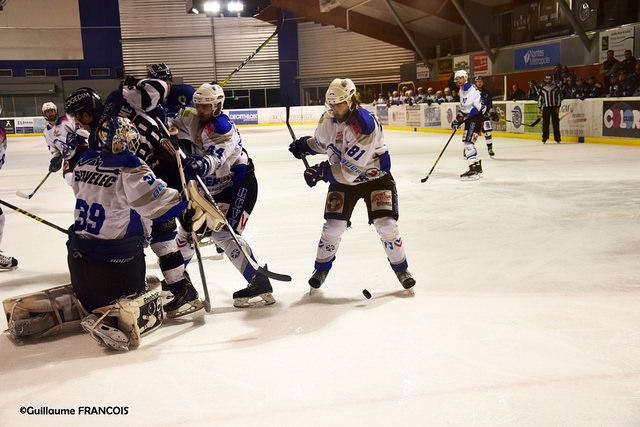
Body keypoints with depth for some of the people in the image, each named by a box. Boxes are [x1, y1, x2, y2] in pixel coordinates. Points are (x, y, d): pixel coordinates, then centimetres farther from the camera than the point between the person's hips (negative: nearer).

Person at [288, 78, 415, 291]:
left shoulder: (366, 125, -31)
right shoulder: (328, 119, -8)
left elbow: (349, 171, -31)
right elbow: (323, 142, 16)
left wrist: (321, 172, -30)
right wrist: (305, 144, 2)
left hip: (375, 176, -4)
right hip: (342, 178, 5)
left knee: (385, 223, -13)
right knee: (334, 225, -5)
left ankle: (401, 269, 10)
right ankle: (321, 269, 17)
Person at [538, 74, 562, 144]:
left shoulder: (556, 87, 3)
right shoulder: (542, 89, 8)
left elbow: (559, 97, 2)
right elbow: (540, 98, 11)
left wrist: (558, 107, -5)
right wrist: (539, 108, 6)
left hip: (554, 107, -1)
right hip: (545, 107, 1)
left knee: (556, 123, -1)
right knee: (545, 123, -2)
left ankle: (557, 138, 4)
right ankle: (544, 138, 6)